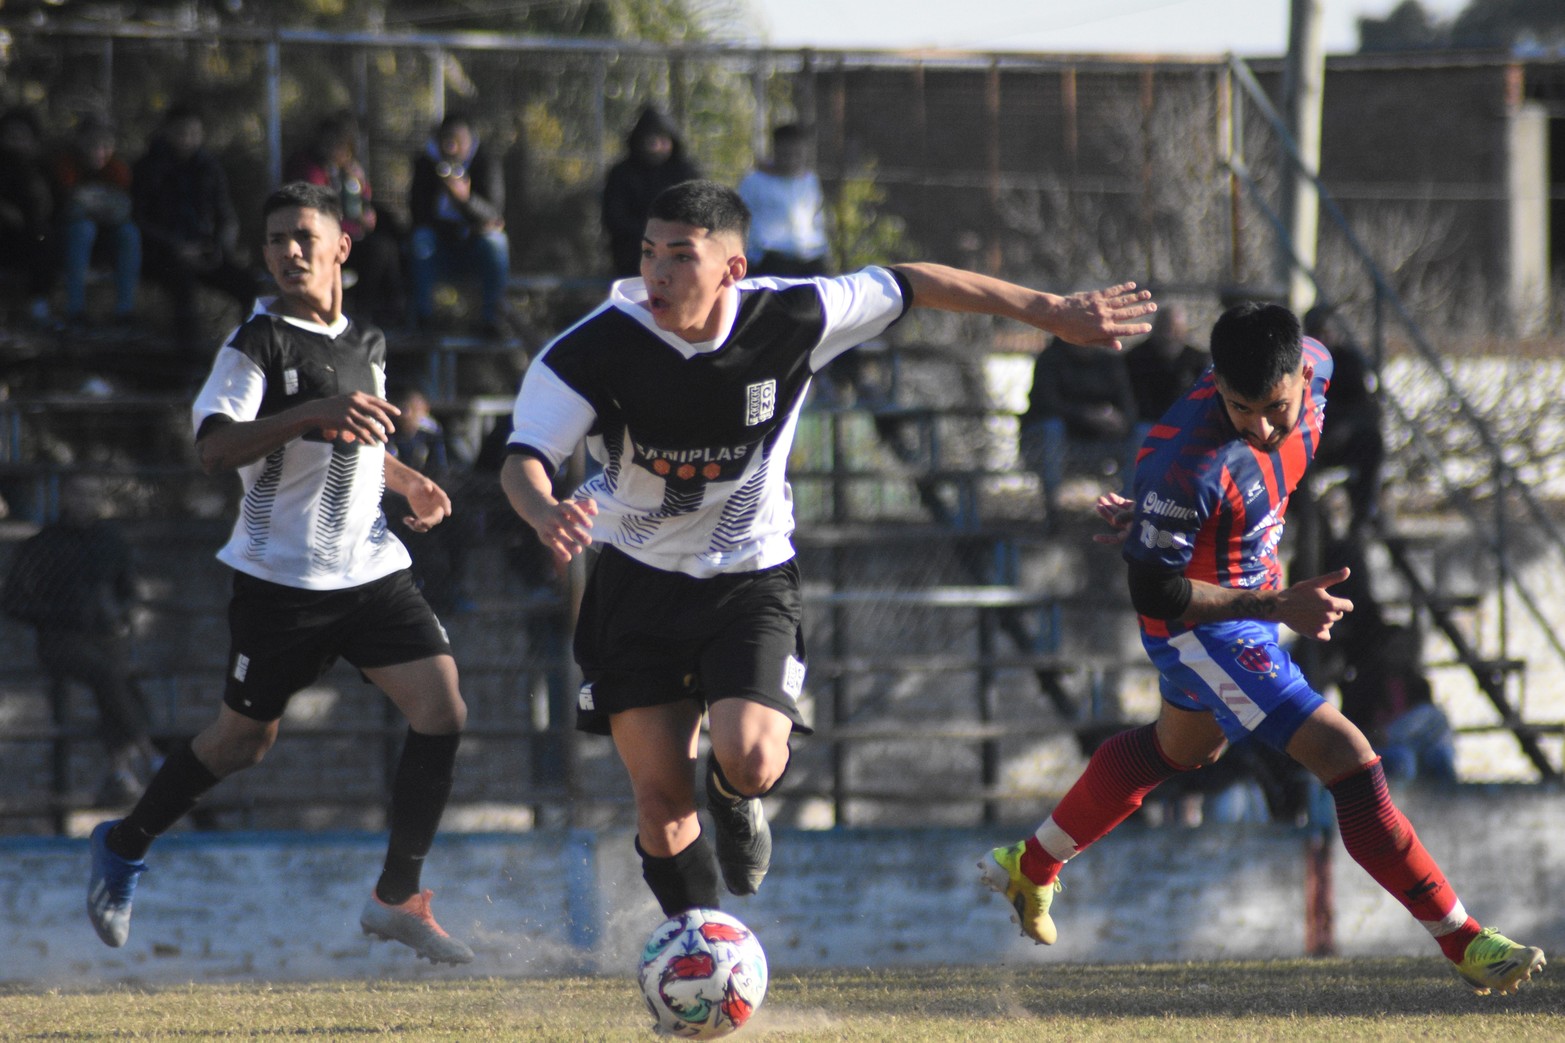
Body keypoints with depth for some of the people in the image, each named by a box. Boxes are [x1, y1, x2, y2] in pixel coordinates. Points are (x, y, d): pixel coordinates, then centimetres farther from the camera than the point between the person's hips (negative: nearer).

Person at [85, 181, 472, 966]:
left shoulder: (366, 344, 13)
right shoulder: (260, 341, -10)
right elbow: (214, 447, -24)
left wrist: (408, 482, 12)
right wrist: (312, 412, -35)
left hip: (370, 569, 6)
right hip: (281, 577, -6)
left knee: (442, 707, -10)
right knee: (244, 736, 5)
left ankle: (396, 897, -1)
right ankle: (125, 847, 31)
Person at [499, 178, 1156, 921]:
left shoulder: (789, 320, -17)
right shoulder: (593, 350, -20)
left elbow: (910, 287, -3)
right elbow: (525, 457, -25)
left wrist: (1050, 312, 4)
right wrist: (546, 515, -51)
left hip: (751, 580, 0)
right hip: (637, 579, 0)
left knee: (752, 760, -22)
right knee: (660, 795, -5)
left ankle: (733, 799, 18)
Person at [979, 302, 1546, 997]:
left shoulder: (1314, 366, -15)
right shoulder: (1189, 460, -36)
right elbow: (1153, 592, -28)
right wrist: (1277, 607, -34)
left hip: (1253, 600, 9)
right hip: (1200, 625, -9)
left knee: (1181, 746, 30)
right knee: (1346, 756, -15)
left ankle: (1031, 867, 50)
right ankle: (1464, 943, -9)